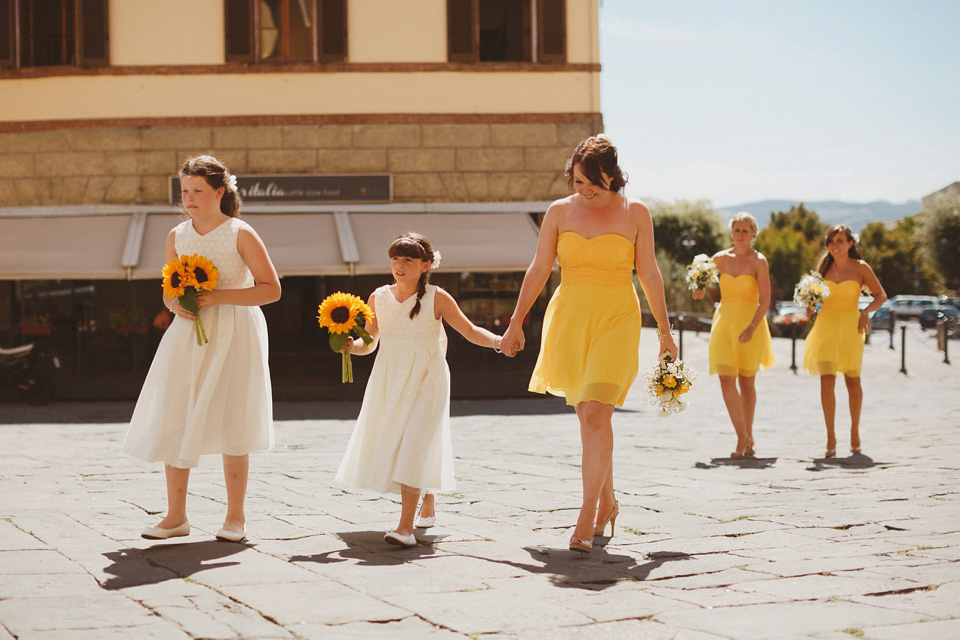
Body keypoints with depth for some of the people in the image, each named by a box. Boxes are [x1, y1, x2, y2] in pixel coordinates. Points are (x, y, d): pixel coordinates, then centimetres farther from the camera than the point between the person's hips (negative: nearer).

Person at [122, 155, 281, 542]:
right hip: (187, 336, 4)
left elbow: (271, 290, -8)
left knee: (229, 424, -2)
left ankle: (235, 517, 9)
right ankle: (176, 515, 10)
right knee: (174, 423, 0)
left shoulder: (241, 234, -5)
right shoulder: (177, 237, 9)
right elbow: (168, 293, 16)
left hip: (232, 336, -4)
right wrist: (176, 304, -9)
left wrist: (218, 297, -18)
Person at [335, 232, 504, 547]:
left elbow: (470, 330, -2)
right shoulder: (379, 298, 4)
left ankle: (406, 526, -21)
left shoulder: (436, 299, -5)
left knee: (414, 445, -16)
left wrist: (498, 340, -19)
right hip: (388, 380, 5)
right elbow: (369, 344, 10)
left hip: (426, 381, -5)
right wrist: (350, 345, -11)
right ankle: (428, 506, 37)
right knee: (390, 442, 12)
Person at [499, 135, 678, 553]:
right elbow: (539, 269, 8)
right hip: (568, 318, 3)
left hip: (616, 319, -3)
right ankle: (607, 502, 27)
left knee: (596, 413, -16)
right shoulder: (559, 212, 5)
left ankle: (588, 514, -14)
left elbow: (649, 274, 5)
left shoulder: (635, 213, 1)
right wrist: (516, 322, 7)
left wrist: (664, 331, 7)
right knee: (587, 417, 9)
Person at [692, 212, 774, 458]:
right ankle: (742, 437, -4)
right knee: (726, 380, -9)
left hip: (751, 322, -3)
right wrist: (699, 289, -10)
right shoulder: (721, 258, 7)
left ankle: (748, 435, 22)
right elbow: (700, 290, 14)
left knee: (746, 381, 5)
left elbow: (765, 301, -11)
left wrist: (751, 327, -24)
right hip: (724, 320, 3)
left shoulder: (759, 261, -5)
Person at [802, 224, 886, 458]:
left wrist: (866, 311, -17)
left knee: (853, 381, 8)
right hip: (826, 326, 1)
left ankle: (855, 432, 27)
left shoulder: (860, 268, -2)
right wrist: (811, 307, -4)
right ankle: (830, 438, -7)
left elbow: (881, 295, 0)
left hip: (850, 327, -1)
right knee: (827, 380, -10)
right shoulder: (824, 266, 7)